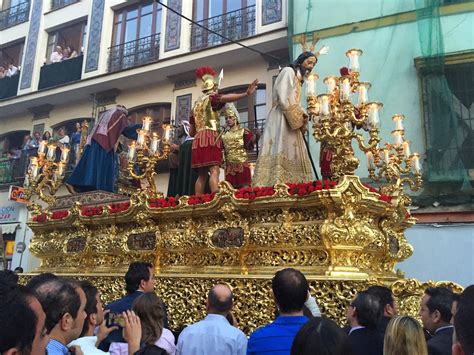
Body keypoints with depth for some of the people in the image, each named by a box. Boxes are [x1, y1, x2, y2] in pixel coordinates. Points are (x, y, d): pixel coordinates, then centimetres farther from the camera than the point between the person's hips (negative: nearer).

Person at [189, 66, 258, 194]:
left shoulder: (196, 104, 26)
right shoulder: (211, 98, 5)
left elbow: (191, 132, 25)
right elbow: (225, 98, -19)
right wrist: (246, 93, -29)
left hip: (198, 140, 7)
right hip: (211, 137, -7)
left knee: (202, 175, 3)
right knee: (214, 171, -17)